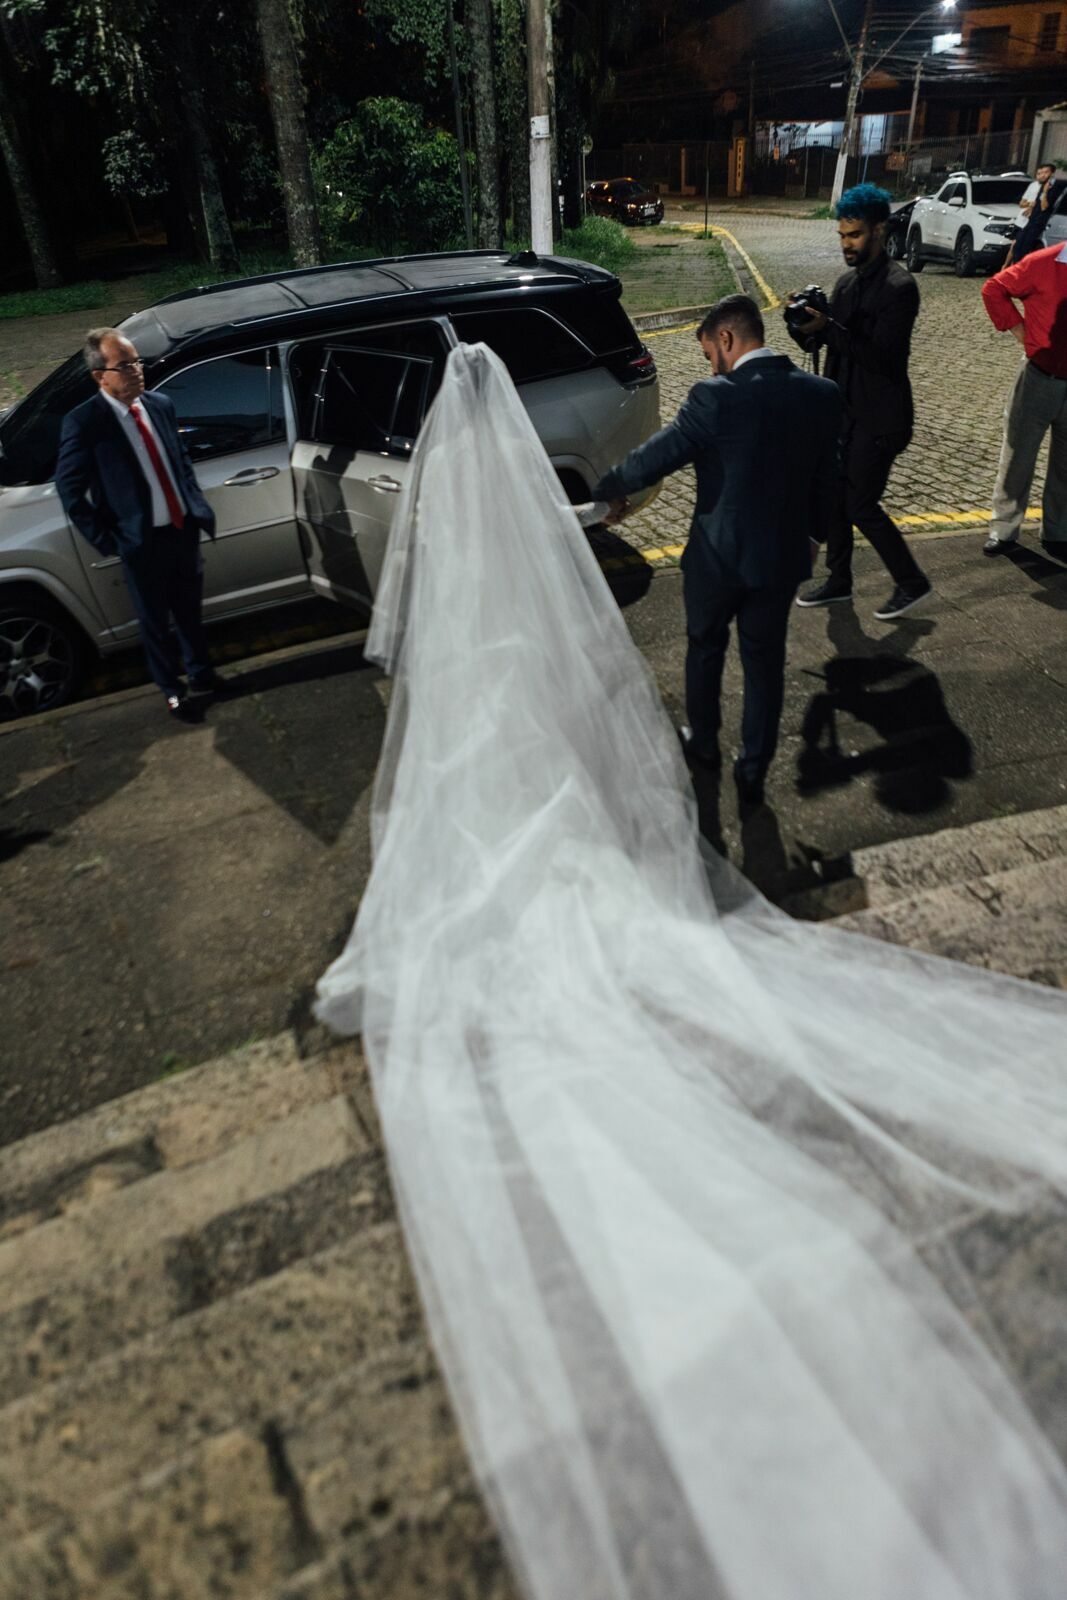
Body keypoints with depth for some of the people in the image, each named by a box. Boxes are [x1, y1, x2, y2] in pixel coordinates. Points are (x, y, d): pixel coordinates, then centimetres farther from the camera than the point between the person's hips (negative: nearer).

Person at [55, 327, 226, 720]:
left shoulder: (161, 405, 1)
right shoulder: (84, 422, -15)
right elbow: (69, 491, -9)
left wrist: (197, 506, 7)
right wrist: (105, 539, -10)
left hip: (184, 529, 5)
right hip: (141, 541, -4)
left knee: (189, 612, 20)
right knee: (155, 621, 12)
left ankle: (201, 674, 41)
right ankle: (172, 690, 30)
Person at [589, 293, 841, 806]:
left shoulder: (715, 397, -19)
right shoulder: (822, 395, -3)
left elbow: (655, 457, -13)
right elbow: (825, 480, 7)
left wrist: (609, 491, 5)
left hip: (717, 556, -4)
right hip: (782, 557, 4)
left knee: (705, 648, 21)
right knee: (765, 663, 15)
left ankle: (704, 743, 39)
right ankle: (754, 773, 26)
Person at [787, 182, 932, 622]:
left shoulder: (899, 287, -16)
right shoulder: (847, 282, 10)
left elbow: (882, 356, -24)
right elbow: (817, 343, 9)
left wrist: (827, 326, -28)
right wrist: (802, 324, -13)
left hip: (878, 417, -8)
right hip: (844, 409, 8)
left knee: (861, 506, -5)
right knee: (835, 497, 12)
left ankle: (911, 581, 13)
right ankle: (838, 581, 27)